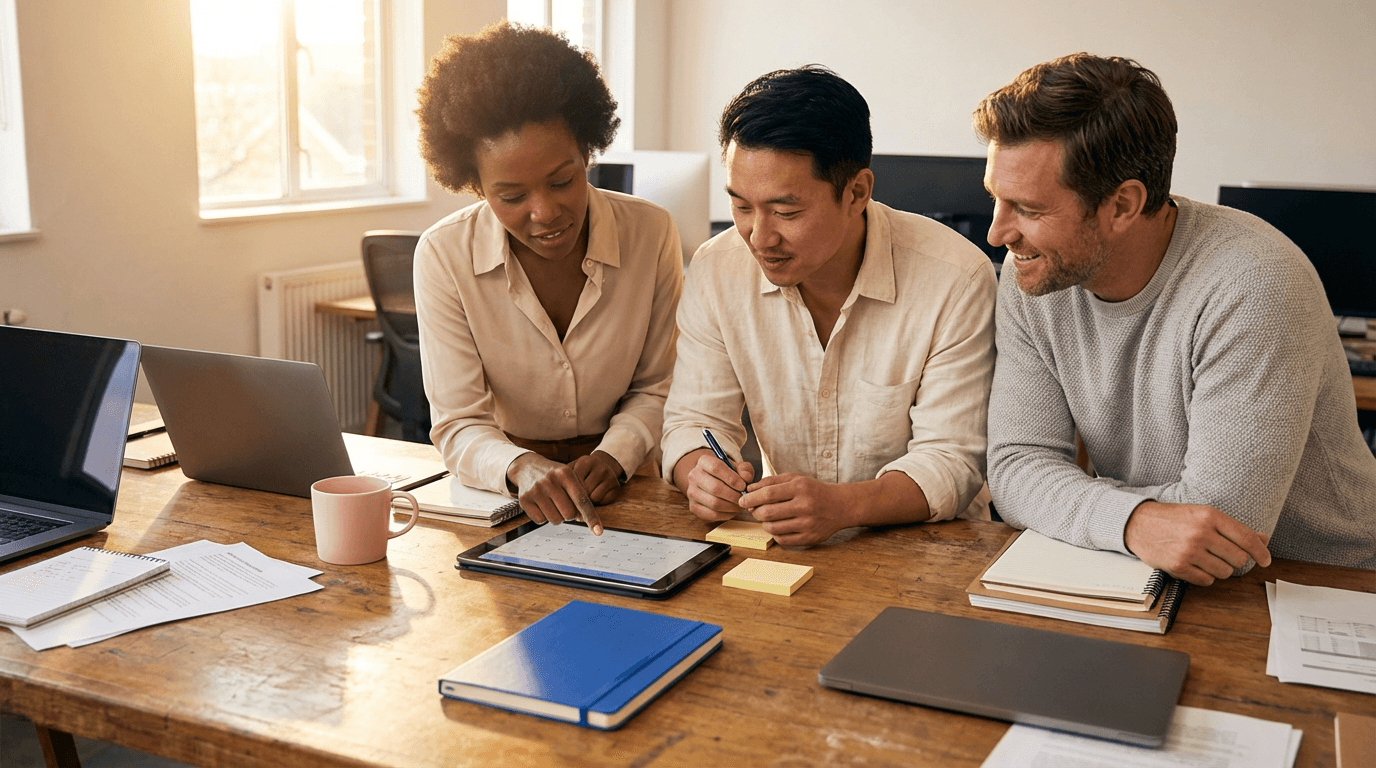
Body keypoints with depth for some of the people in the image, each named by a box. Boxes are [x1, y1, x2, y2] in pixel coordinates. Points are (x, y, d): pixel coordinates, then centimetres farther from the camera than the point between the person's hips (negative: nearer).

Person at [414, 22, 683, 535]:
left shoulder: (651, 234, -8)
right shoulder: (442, 256, -12)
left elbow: (656, 389, 4)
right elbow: (459, 426, -13)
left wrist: (613, 457, -15)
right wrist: (523, 469, -33)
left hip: (620, 495, 1)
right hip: (499, 492, -1)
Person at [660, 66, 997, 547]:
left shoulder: (957, 282, -17)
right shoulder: (717, 271, -6)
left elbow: (951, 459, -15)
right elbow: (695, 418, 1)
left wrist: (843, 505, -34)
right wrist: (698, 471, -24)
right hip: (781, 546, 4)